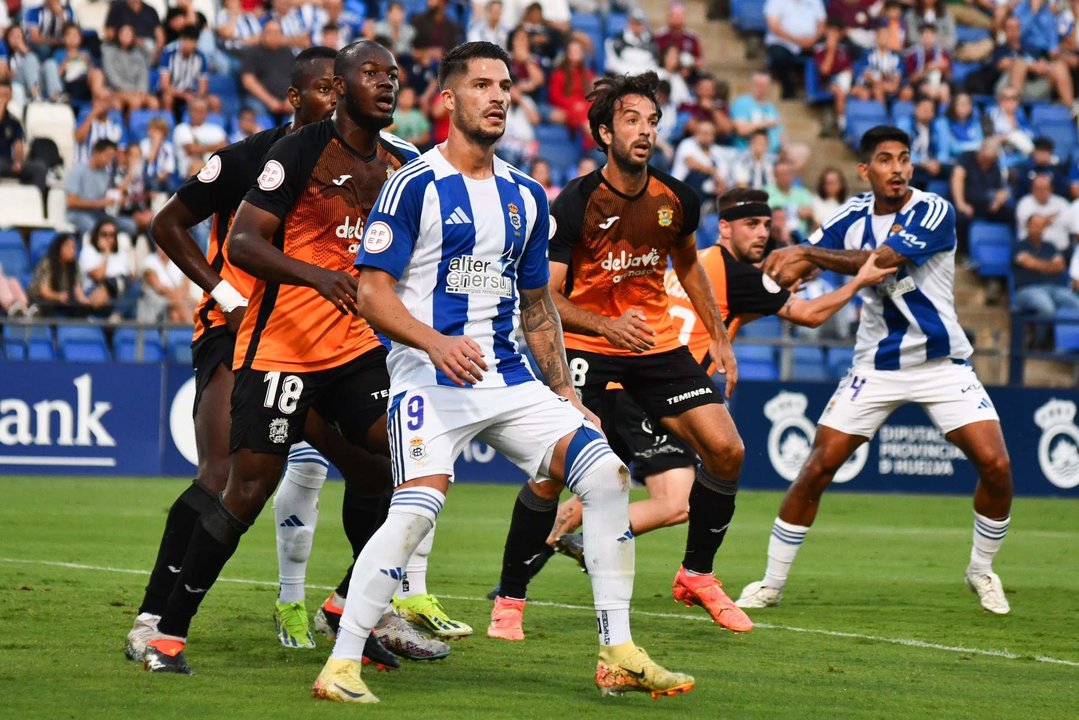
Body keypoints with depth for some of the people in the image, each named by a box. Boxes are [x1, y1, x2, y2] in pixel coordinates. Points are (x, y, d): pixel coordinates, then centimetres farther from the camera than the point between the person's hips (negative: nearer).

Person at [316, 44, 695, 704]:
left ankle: (620, 656, -1)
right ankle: (340, 666, -14)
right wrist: (436, 343, -25)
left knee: (605, 473, -7)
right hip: (431, 378, -6)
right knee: (416, 510, -24)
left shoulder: (526, 196, 14)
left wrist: (565, 391, 17)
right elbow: (373, 291, -10)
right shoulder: (415, 186, -6)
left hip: (510, 377, 6)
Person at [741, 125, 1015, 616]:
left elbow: (882, 261, -27)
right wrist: (777, 270, -28)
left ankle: (982, 571, 10)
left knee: (995, 465, -15)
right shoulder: (853, 216, 0)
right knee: (817, 469, -6)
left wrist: (808, 254, -32)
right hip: (875, 367, 2)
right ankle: (771, 584, 6)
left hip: (943, 364, -2)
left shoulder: (934, 212, -15)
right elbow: (800, 263, -4)